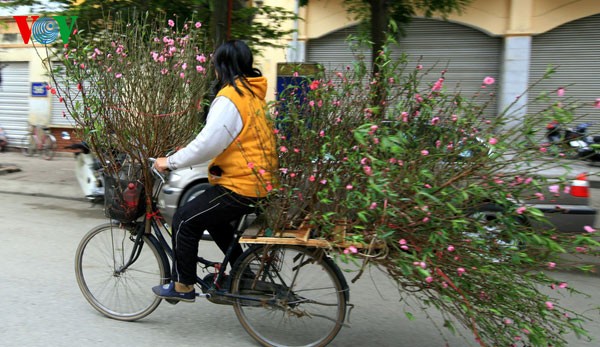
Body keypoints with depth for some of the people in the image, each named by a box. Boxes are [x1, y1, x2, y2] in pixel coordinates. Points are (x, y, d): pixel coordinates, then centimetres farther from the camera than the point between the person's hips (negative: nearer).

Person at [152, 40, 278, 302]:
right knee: (212, 218, 28)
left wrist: (171, 162, -11)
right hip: (260, 180, 10)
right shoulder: (253, 93, 12)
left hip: (241, 186, -10)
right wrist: (188, 152, 18)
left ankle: (182, 286, 12)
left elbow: (208, 144, -23)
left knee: (185, 220, 1)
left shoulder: (230, 98, -18)